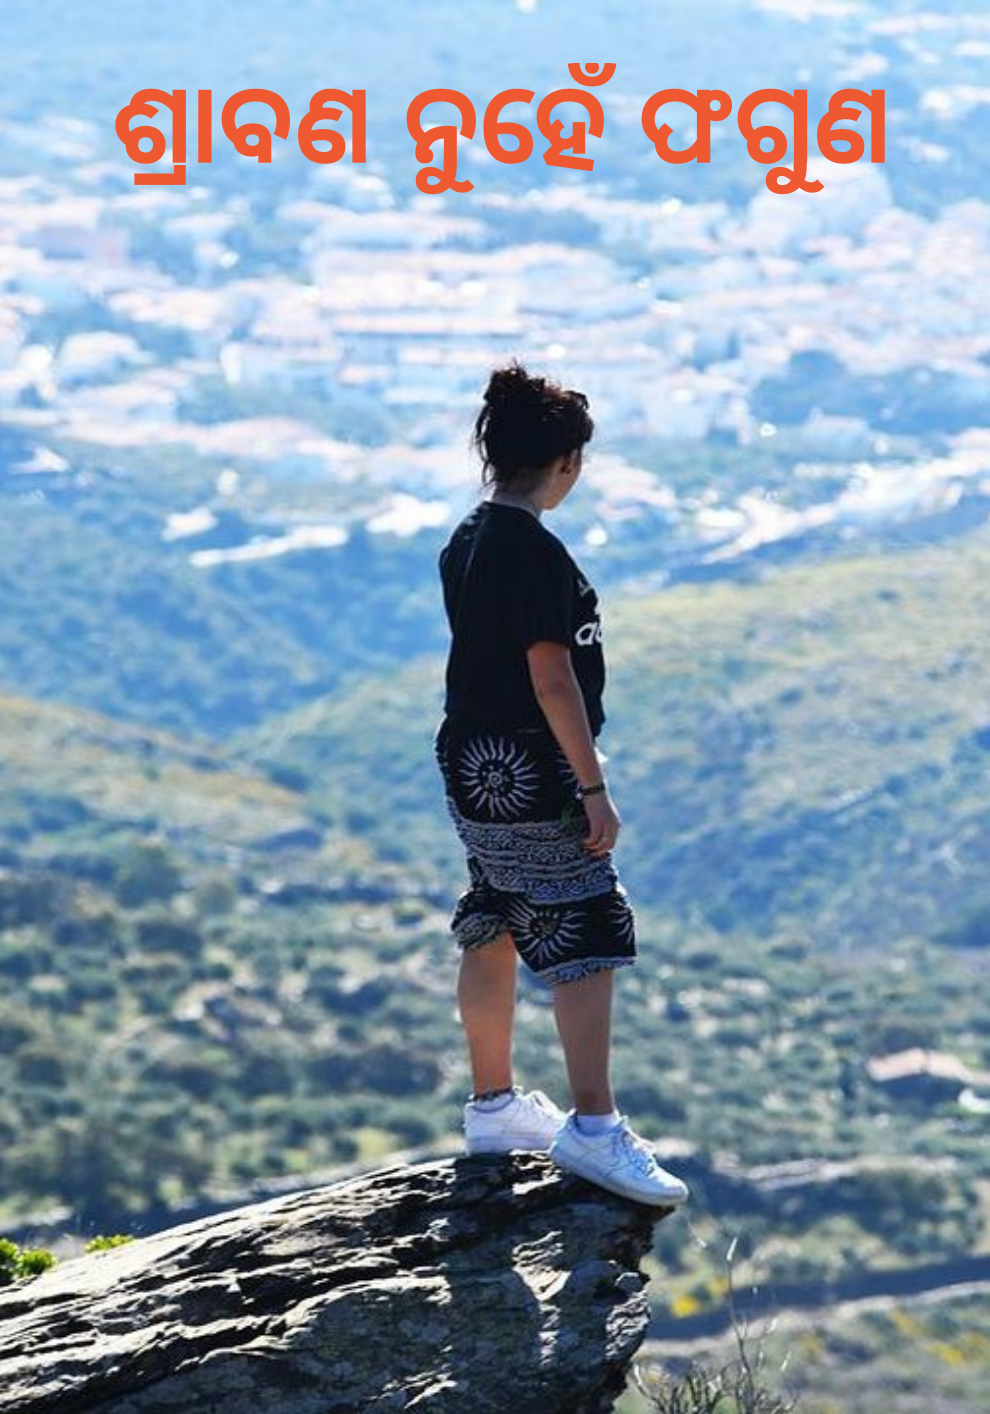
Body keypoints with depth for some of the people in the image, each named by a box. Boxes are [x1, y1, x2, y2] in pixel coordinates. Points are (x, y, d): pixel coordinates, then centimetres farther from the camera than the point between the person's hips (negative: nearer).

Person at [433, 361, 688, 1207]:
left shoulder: (467, 542, 10)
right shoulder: (535, 551, -19)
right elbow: (552, 678, -22)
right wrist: (594, 789, -19)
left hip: (474, 763, 10)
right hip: (530, 778, -10)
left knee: (493, 931, 17)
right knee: (586, 939, -8)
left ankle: (494, 1106, 27)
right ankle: (594, 1126, -12)